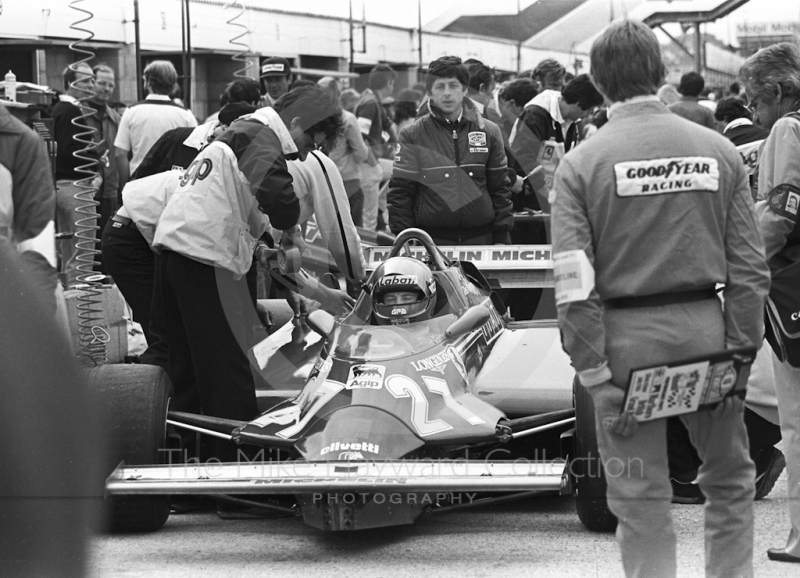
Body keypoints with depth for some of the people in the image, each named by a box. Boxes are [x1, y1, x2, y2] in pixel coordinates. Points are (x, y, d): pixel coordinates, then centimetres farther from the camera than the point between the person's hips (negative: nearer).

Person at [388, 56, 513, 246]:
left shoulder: (488, 132, 8)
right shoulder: (412, 136, 2)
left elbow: (499, 188, 11)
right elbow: (400, 192, 2)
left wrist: (502, 237, 5)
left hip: (480, 238, 2)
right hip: (431, 240, -2)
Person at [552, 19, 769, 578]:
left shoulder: (580, 164, -6)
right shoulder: (719, 151, 0)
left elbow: (575, 285, -11)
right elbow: (749, 267, -1)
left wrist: (595, 374, -7)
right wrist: (740, 352, 4)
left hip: (625, 334, -2)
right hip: (704, 324, 2)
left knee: (641, 497, 7)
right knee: (729, 478, 19)